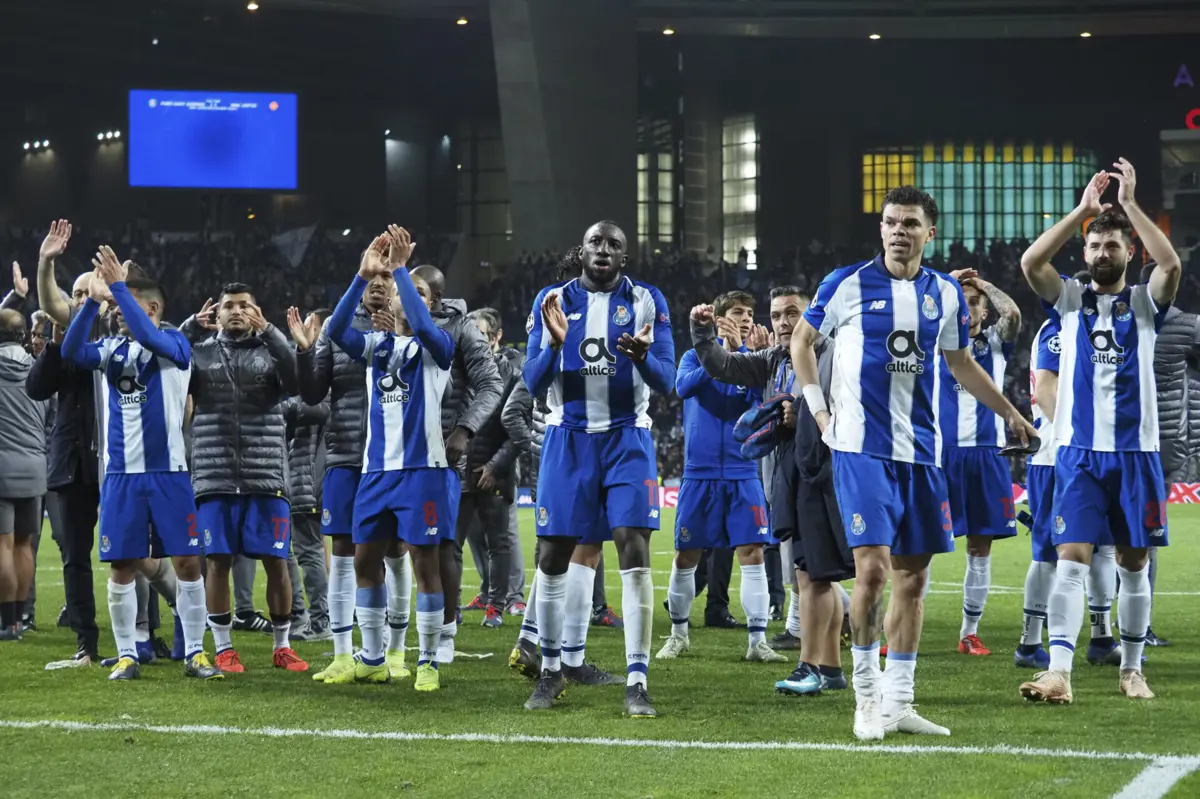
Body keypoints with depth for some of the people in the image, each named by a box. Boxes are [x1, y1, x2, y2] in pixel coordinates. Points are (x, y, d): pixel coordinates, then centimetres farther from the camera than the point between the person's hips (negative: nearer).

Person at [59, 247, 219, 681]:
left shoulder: (175, 345, -2)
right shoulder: (112, 348, 9)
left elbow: (150, 338, -24)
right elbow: (72, 351, -8)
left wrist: (119, 286, -24)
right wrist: (93, 299, -19)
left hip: (168, 473, -3)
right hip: (121, 474, 3)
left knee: (186, 561, -2)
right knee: (122, 565, 3)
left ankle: (194, 653, 8)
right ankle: (126, 655, 12)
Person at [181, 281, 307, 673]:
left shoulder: (270, 351, 5)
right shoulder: (199, 352, 8)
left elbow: (299, 381, -14)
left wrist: (268, 331, -22)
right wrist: (189, 329, -17)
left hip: (266, 478, 0)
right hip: (215, 479, 0)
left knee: (275, 561, 1)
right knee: (218, 561, 2)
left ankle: (283, 646, 13)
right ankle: (223, 648, 12)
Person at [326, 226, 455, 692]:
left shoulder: (436, 347, 0)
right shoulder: (377, 346, 12)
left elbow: (422, 326, -24)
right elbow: (337, 331, -8)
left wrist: (401, 269, -21)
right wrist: (364, 275, -18)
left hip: (423, 468, -5)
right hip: (378, 469, 5)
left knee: (425, 563, -4)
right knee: (365, 562, 7)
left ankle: (428, 663, 3)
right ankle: (372, 661, 17)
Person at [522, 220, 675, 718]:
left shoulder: (647, 301, 0)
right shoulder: (554, 301, 3)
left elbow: (666, 382, -5)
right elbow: (533, 384, -1)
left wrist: (643, 356, -27)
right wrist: (554, 343, -21)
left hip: (627, 440, -1)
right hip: (568, 439, 1)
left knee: (635, 554, -12)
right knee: (553, 557, 3)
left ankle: (637, 682, -11)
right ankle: (550, 671, 20)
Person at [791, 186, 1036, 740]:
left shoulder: (945, 294, 9)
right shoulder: (847, 284, -3)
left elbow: (960, 363, 23)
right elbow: (801, 341, 10)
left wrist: (1010, 413, 26)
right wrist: (818, 409, 3)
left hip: (921, 450, 5)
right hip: (861, 448, -5)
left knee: (912, 575, 6)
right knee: (873, 566, -15)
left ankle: (897, 702, 13)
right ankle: (867, 694, -1)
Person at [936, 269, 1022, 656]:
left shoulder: (995, 344, 11)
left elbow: (1013, 313, -9)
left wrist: (982, 283, 2)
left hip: (986, 454, 1)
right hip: (941, 452, -1)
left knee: (980, 547, 4)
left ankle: (970, 633, 12)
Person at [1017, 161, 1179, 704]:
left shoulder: (1145, 302, 6)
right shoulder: (1069, 300, 7)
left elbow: (1171, 264, -15)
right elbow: (1030, 262, -11)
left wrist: (1129, 204, -16)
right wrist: (1083, 210, -13)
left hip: (1137, 450, 1)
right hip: (1079, 450, -1)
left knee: (1133, 563, 8)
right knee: (1071, 559, -11)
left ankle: (1131, 669, 20)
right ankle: (1058, 673, -18)